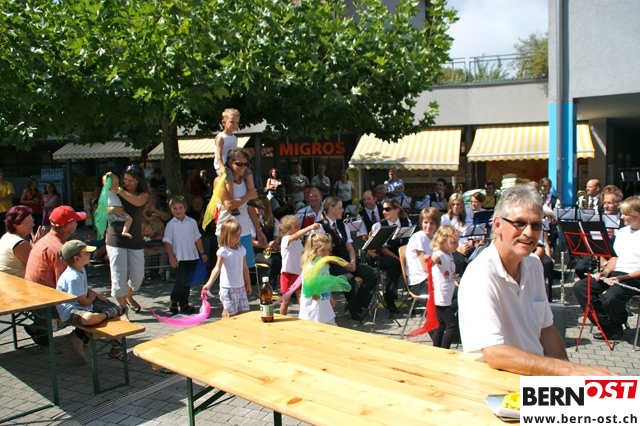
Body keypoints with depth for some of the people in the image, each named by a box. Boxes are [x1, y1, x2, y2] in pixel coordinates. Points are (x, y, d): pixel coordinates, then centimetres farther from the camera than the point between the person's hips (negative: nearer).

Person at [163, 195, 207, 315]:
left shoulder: (192, 222, 3)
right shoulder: (171, 224, -3)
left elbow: (197, 238, 9)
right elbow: (167, 242, -3)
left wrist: (202, 253, 7)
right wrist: (171, 258, -8)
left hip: (192, 257, 3)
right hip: (178, 258, -3)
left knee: (188, 282, 10)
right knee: (181, 280, -10)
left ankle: (184, 304, 23)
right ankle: (173, 302, 10)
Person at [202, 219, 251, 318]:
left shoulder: (241, 249, 8)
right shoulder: (223, 251, -12)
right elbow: (217, 268, -22)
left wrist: (248, 283, 20)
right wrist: (209, 284, -34)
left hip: (241, 287, 6)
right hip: (228, 288, -6)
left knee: (244, 312, 7)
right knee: (230, 314, -2)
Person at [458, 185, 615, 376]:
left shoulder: (534, 265, 7)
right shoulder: (480, 275, -21)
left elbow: (546, 329, 13)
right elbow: (494, 354, -28)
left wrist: (567, 375, 0)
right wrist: (570, 370, -30)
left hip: (535, 374, 8)